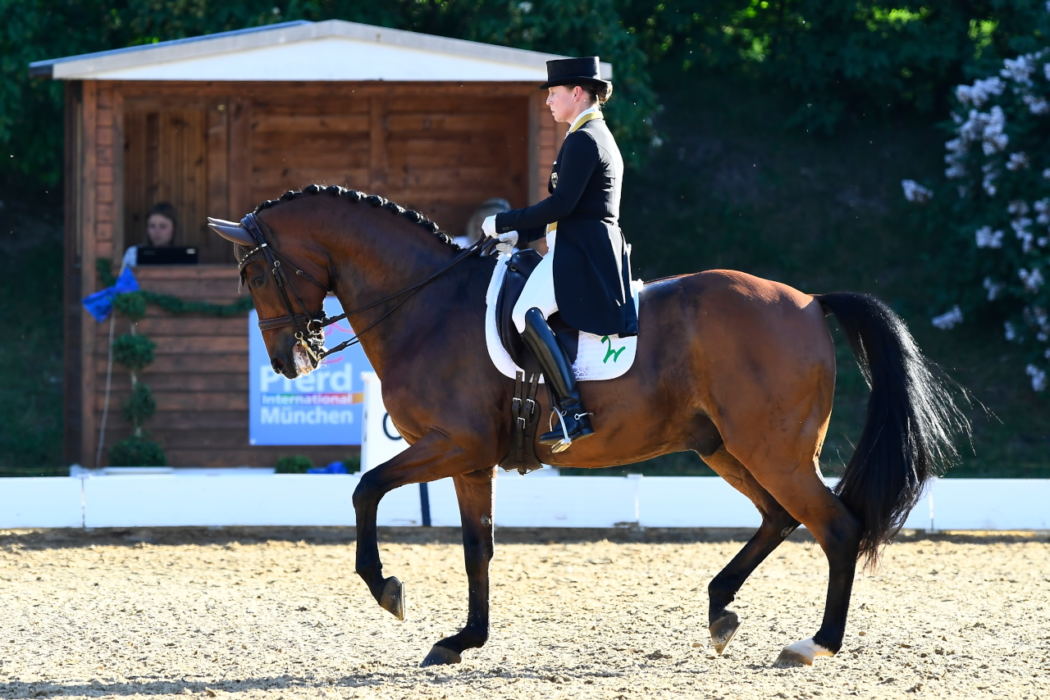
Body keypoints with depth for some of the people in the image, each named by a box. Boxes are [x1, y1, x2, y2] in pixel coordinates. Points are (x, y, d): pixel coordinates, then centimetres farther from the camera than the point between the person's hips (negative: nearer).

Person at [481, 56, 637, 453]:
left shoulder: (583, 141, -11)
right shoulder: (599, 137, 22)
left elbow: (561, 205, -19)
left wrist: (504, 223, -11)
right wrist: (518, 232, 18)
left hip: (580, 255, -11)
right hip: (594, 253, 11)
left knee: (526, 310, -27)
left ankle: (573, 413, -34)